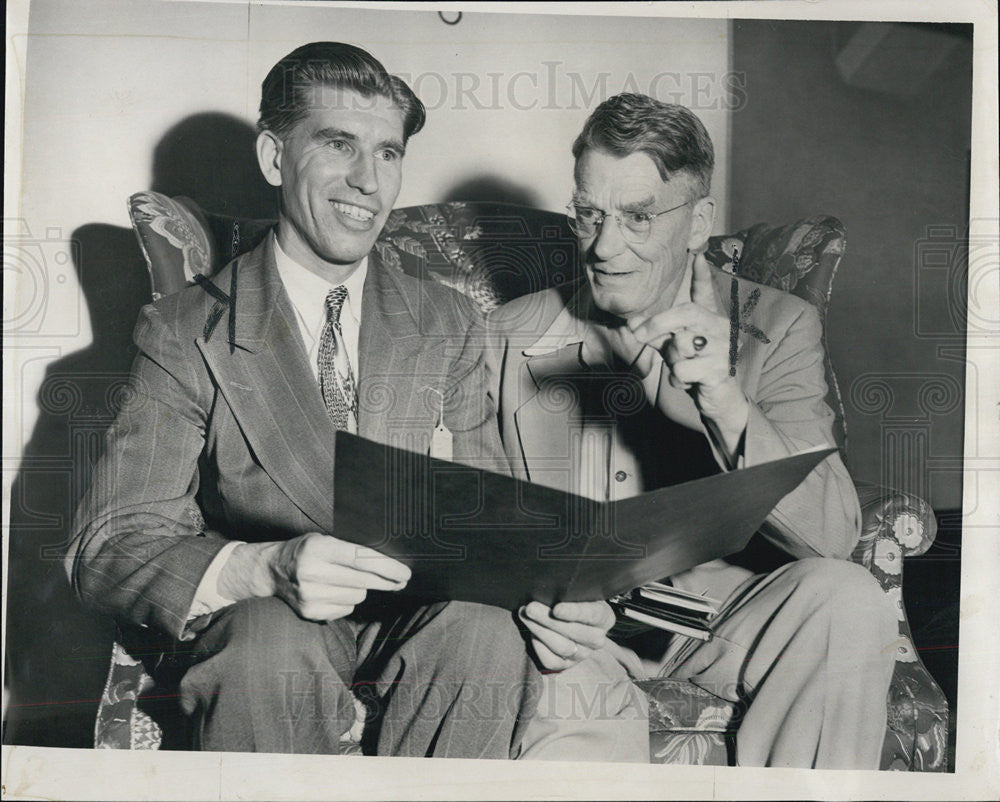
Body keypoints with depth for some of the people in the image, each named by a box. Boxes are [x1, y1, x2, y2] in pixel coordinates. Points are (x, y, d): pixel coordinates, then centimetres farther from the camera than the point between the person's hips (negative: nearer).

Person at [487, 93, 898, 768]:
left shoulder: (778, 328, 2)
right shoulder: (511, 338, 6)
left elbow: (833, 538, -10)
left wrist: (726, 403, -27)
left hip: (710, 604, 2)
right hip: (563, 624, -2)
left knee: (847, 600, -27)